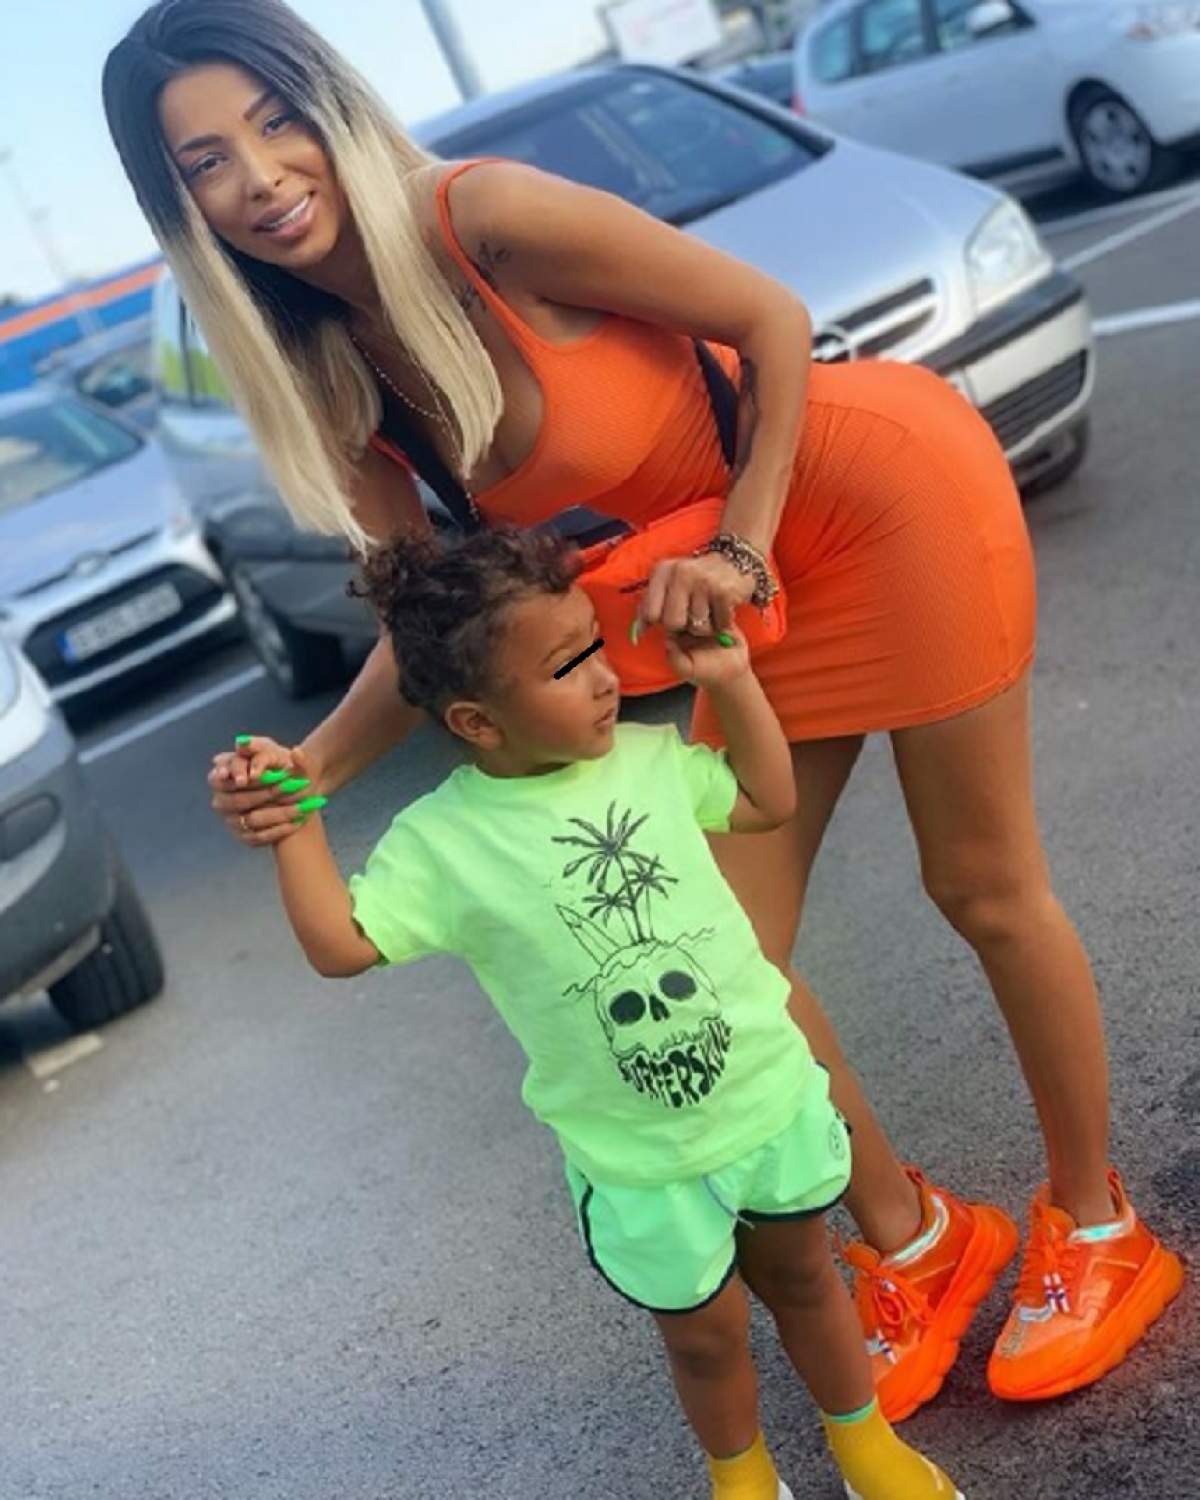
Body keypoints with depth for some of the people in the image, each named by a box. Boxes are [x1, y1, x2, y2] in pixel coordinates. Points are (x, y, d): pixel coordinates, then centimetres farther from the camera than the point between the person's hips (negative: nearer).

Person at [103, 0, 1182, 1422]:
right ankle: (912, 1243, 29)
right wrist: (310, 769, -18)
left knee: (985, 889, 6)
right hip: (758, 580, 7)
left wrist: (742, 546, -21)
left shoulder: (482, 216, -25)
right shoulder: (325, 378, -5)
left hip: (890, 486, -6)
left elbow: (774, 318, -16)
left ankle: (1096, 1226, 29)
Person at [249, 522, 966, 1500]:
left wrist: (732, 683, -1)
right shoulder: (441, 839, -16)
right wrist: (295, 824, -25)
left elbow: (769, 802, 8)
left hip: (770, 1095, 3)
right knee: (706, 1332, 17)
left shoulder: (647, 756, -4)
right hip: (641, 1161, -3)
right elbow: (339, 943, -20)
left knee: (800, 1273, 24)